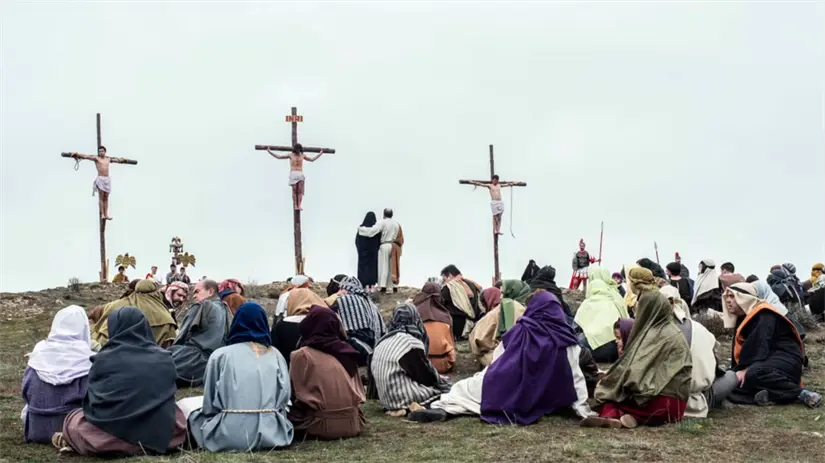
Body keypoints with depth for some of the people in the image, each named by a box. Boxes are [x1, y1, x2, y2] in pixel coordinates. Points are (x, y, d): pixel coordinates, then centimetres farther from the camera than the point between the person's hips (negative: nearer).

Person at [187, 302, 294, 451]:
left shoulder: (220, 355, 5)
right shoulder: (275, 355, 10)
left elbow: (209, 405, 7)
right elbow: (285, 396, 8)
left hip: (229, 436, -1)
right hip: (271, 433, 1)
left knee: (195, 414, 28)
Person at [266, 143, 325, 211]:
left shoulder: (302, 155, 9)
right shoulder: (290, 155, 3)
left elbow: (312, 159, 24)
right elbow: (278, 157, 6)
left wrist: (320, 153, 29)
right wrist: (269, 151, 4)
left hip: (300, 174, 2)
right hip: (293, 174, -2)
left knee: (300, 191, -8)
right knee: (294, 191, -8)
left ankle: (299, 206, -14)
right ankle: (295, 206, -7)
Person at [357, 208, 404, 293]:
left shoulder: (382, 223, -10)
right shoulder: (397, 223, 8)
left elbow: (372, 230, -18)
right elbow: (400, 238, 10)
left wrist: (360, 229, -8)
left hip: (385, 246, -4)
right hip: (395, 247, 4)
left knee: (384, 266, 0)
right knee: (393, 267, 9)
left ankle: (383, 287, -7)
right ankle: (394, 286, 7)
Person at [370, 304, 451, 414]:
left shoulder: (382, 342, 9)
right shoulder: (412, 343, -15)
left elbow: (371, 373, 15)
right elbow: (427, 376, -10)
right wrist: (441, 381, 12)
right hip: (404, 399, -8)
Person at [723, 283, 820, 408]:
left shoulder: (764, 314, -11)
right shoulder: (742, 319, 16)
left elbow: (761, 346, -24)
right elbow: (738, 351, 11)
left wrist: (747, 369, -33)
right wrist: (737, 371, -3)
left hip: (785, 358, -9)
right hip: (763, 362, 9)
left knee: (754, 374, -38)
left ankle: (801, 393, -27)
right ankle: (771, 394, -26)